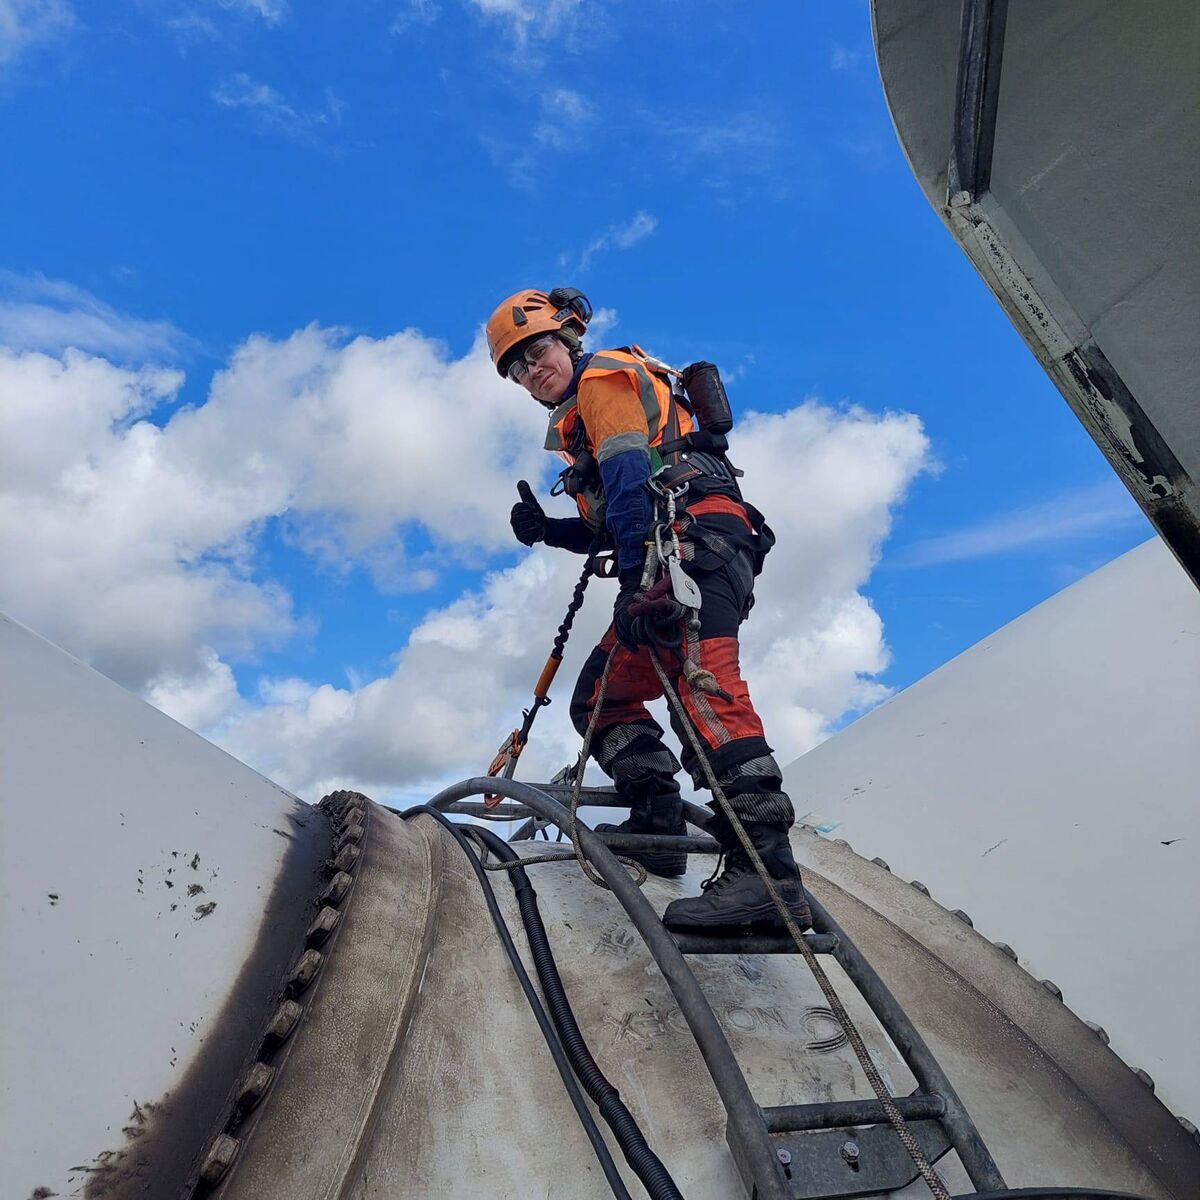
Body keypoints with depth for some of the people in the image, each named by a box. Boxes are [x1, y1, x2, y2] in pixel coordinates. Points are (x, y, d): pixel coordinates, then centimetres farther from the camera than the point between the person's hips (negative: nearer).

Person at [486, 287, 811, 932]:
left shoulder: (605, 376, 5)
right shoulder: (575, 423, 33)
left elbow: (628, 478, -13)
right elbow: (607, 527, 31)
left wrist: (633, 575, -23)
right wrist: (545, 529, 14)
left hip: (699, 529, -10)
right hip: (664, 556, 10)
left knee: (699, 679, -30)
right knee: (600, 695, 8)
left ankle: (765, 867, -40)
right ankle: (659, 821, 1)